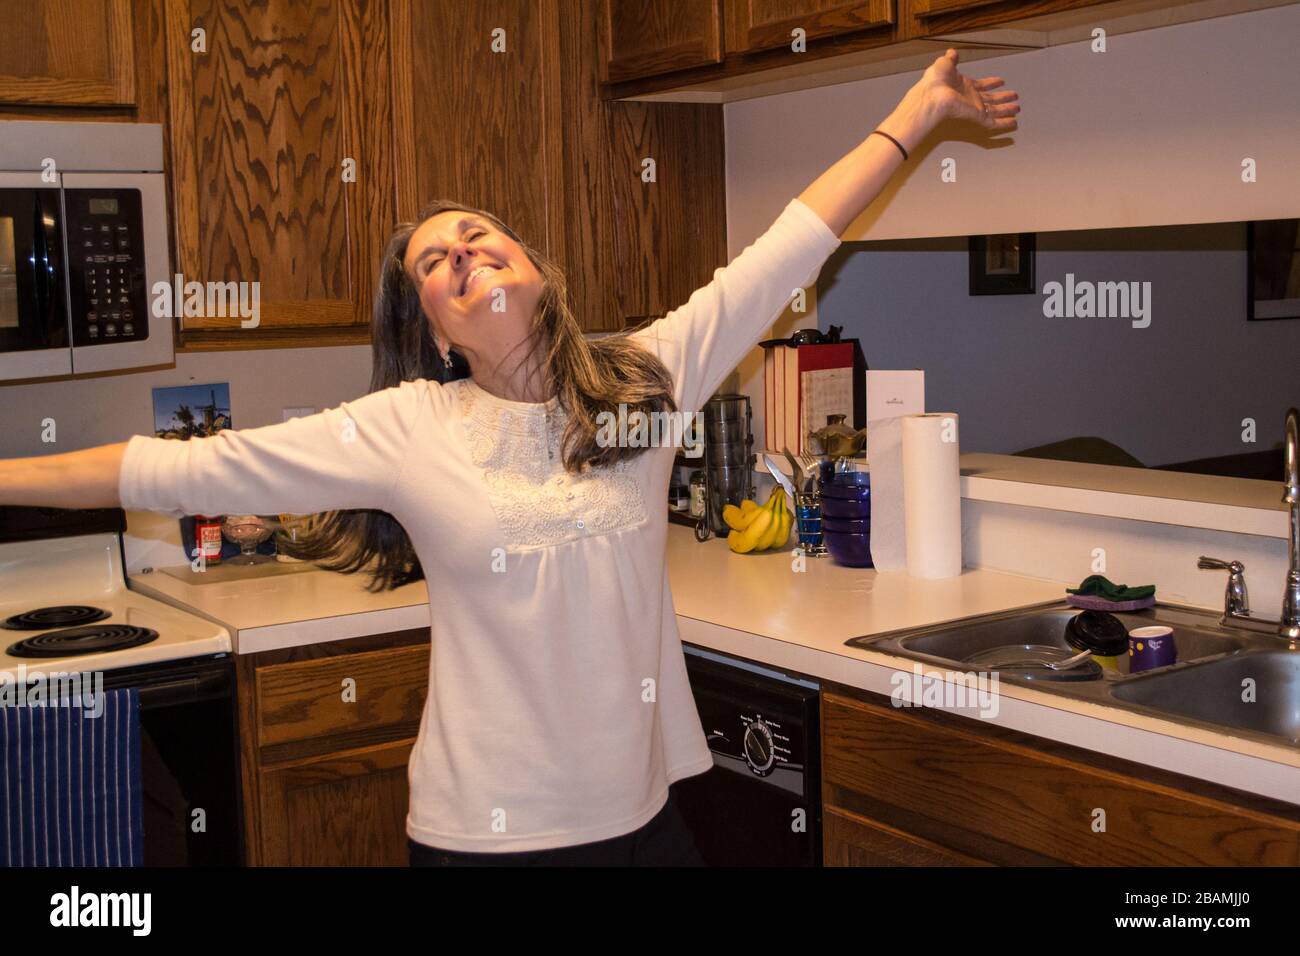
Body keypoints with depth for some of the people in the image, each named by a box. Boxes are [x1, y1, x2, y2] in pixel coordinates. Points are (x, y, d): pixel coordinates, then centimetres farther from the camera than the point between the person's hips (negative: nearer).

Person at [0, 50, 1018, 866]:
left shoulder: (649, 375, -2)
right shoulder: (406, 432, -7)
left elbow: (790, 246, 0)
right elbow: (178, 470, -6)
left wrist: (917, 113, 2)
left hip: (642, 810, 2)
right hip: (483, 829, -1)